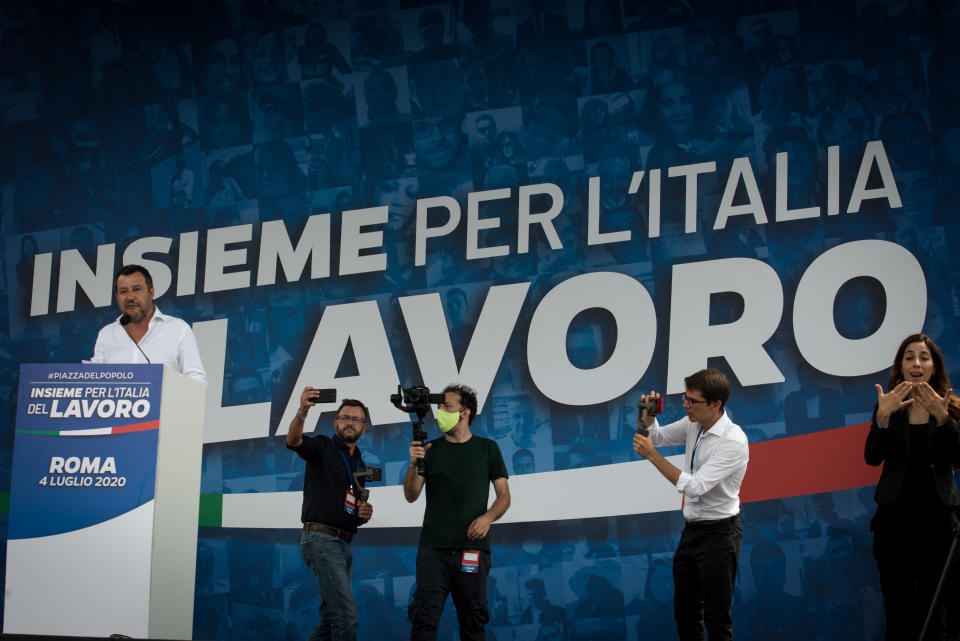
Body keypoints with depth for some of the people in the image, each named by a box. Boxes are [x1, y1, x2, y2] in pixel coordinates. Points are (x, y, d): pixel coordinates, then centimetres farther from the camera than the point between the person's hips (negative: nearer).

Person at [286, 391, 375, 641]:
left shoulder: (360, 464, 21)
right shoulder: (323, 447, 0)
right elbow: (293, 440, -23)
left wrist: (364, 514, 4)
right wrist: (302, 412, -42)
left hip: (343, 545, 8)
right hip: (321, 538, -8)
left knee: (331, 619, 9)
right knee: (346, 613, -18)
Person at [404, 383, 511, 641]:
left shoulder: (487, 448, 10)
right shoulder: (431, 449, 10)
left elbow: (504, 495, 9)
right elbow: (411, 496, 4)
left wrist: (488, 517, -10)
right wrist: (414, 465, -14)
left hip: (473, 547, 0)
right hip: (434, 547, 0)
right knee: (425, 617, -9)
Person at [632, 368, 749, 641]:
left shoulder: (733, 440, -21)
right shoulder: (693, 425, 3)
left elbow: (696, 487, -26)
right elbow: (656, 436, 19)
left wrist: (652, 456, -25)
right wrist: (648, 413, -3)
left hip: (719, 534, -8)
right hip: (692, 531, 8)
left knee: (717, 618, -3)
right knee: (685, 613, 13)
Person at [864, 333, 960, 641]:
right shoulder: (889, 406, 3)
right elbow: (872, 457, -8)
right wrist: (883, 417, -25)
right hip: (895, 515, 0)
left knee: (934, 609, 3)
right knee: (897, 611, 1)